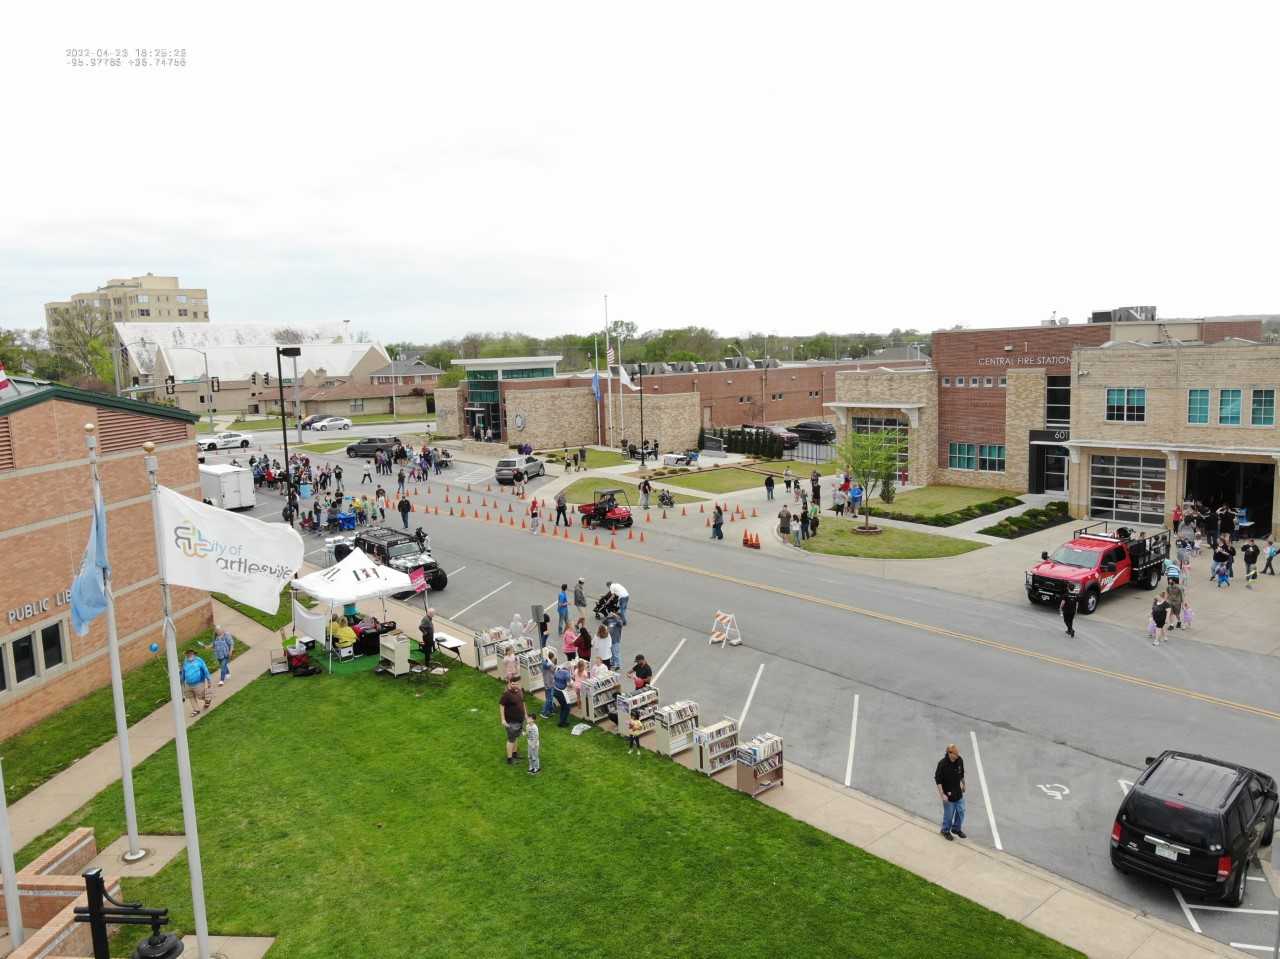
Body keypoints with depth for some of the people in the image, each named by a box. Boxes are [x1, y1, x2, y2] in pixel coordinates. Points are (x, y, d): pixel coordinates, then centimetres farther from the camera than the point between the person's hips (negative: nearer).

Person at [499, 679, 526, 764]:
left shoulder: (519, 691, 0)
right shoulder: (507, 694, -23)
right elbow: (501, 705, -20)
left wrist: (525, 714, 17)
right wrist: (503, 719, -22)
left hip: (520, 719, 7)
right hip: (512, 721, -7)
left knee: (516, 737, 22)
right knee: (511, 740, 2)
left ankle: (514, 753, 39)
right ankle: (509, 759, 12)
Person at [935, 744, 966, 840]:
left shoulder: (960, 760, -11)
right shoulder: (942, 764, -27)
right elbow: (938, 780, -18)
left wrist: (963, 784, 21)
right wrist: (942, 794, -19)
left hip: (958, 793, 5)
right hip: (948, 795, -5)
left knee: (961, 812, 17)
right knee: (949, 814, 10)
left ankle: (957, 829, 42)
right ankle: (945, 831, 35)